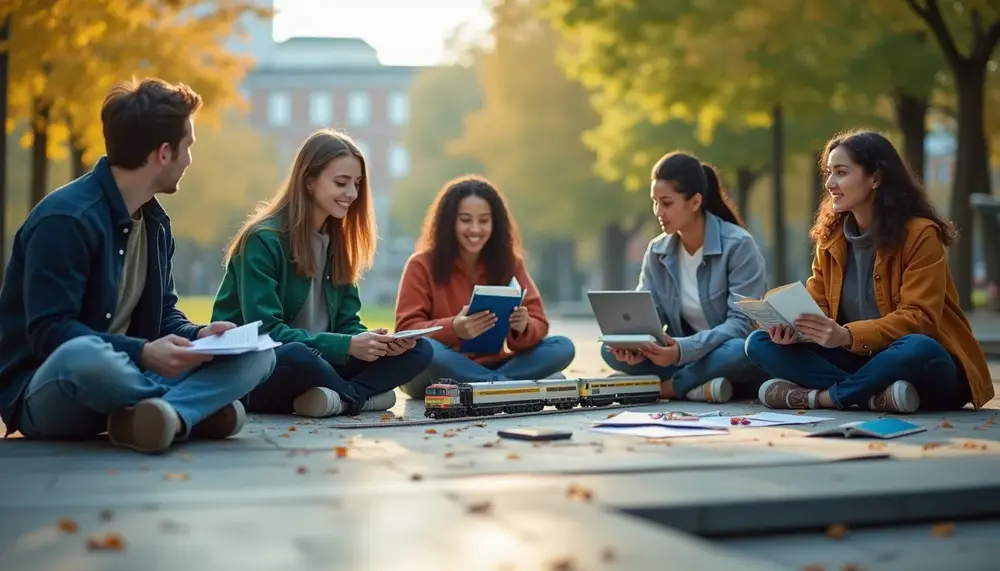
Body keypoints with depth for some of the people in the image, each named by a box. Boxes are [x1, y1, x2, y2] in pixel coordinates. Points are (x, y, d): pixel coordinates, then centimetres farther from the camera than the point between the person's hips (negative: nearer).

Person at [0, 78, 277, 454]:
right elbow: (49, 332, -23)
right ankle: (193, 409, -19)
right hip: (47, 391, -7)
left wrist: (197, 335, -9)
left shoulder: (155, 222, 11)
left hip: (120, 377, 8)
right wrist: (143, 353, -33)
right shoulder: (65, 219, -18)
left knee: (257, 354, -8)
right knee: (83, 354, -44)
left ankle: (155, 414, -32)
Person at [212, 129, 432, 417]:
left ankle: (341, 398, -26)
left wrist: (378, 342, -17)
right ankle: (361, 396, -16)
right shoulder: (263, 239, -14)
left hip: (313, 363, 7)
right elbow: (265, 332, -21)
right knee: (297, 356, -41)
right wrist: (347, 346, -29)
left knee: (418, 350, -8)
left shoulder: (336, 241, 9)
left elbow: (346, 323, 6)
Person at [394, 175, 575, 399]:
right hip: (440, 371, -3)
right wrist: (453, 329, -30)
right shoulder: (422, 264, -4)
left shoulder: (510, 262, 4)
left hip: (492, 366, 3)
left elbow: (538, 325, -1)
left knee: (562, 347, -15)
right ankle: (513, 385, -30)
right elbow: (406, 331, -11)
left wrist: (523, 328, -26)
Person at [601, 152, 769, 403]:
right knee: (611, 350, -16)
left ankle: (668, 386, -17)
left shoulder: (738, 245, -16)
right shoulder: (657, 251, 2)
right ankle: (697, 385, -22)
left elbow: (743, 323, -21)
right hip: (683, 357, 5)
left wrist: (684, 349, -36)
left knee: (739, 351, -39)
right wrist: (633, 345, -27)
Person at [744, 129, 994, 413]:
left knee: (917, 349, -40)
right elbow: (816, 305, 5)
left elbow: (919, 318, -19)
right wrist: (793, 327, -20)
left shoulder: (920, 234, -12)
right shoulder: (830, 238, 7)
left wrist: (847, 335, -33)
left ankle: (817, 396, -23)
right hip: (858, 361, 5)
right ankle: (875, 396, -27)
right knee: (759, 343, -12)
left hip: (924, 365, -5)